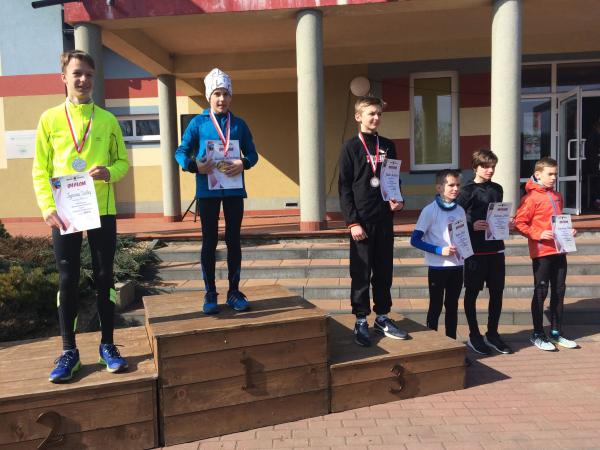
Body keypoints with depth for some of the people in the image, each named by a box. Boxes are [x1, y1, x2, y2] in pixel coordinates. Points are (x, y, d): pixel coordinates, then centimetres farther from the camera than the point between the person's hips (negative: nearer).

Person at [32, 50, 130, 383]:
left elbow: (123, 162, 10)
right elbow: (40, 170, 2)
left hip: (102, 211, 1)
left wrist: (109, 173, -13)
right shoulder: (50, 118, 4)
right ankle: (69, 351, 15)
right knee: (67, 281, 4)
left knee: (104, 279, 6)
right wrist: (48, 207, -10)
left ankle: (107, 345, 18)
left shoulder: (107, 120, 7)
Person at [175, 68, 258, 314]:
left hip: (234, 190, 2)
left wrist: (244, 163, -12)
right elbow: (180, 152, 2)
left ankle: (234, 291, 18)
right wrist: (194, 165, -18)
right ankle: (210, 293, 15)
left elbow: (252, 154, 10)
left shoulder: (239, 124, 7)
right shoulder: (198, 123, 1)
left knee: (234, 240, 7)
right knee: (209, 241, 5)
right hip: (208, 191, -2)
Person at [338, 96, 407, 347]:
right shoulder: (351, 147, -3)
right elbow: (344, 188, -7)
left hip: (384, 219, 5)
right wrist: (353, 222, -13)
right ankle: (361, 321, 14)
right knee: (361, 273, 3)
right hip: (361, 220, -4)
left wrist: (399, 200, -3)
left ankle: (382, 317, 24)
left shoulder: (387, 146, 11)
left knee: (384, 271, 11)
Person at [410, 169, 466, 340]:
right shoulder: (430, 210, -11)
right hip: (437, 267, -5)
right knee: (436, 306, 6)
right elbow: (415, 240, -12)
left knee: (452, 305, 15)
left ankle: (451, 340, 28)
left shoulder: (460, 210, 5)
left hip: (457, 266, 5)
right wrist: (439, 250, -20)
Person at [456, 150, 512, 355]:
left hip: (496, 247, 6)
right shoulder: (468, 190, -6)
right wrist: (472, 226, -24)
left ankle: (492, 333, 24)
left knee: (497, 291, 10)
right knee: (472, 292, 5)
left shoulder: (497, 189, 11)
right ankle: (474, 335, 17)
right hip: (475, 249, -6)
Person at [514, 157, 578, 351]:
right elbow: (519, 222, -12)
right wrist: (538, 234, -21)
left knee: (559, 292, 12)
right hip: (541, 252, -7)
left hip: (559, 251, 7)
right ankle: (538, 335, 12)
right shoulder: (531, 197, -9)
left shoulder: (557, 196, 13)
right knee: (540, 292, 1)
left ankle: (556, 332, 24)